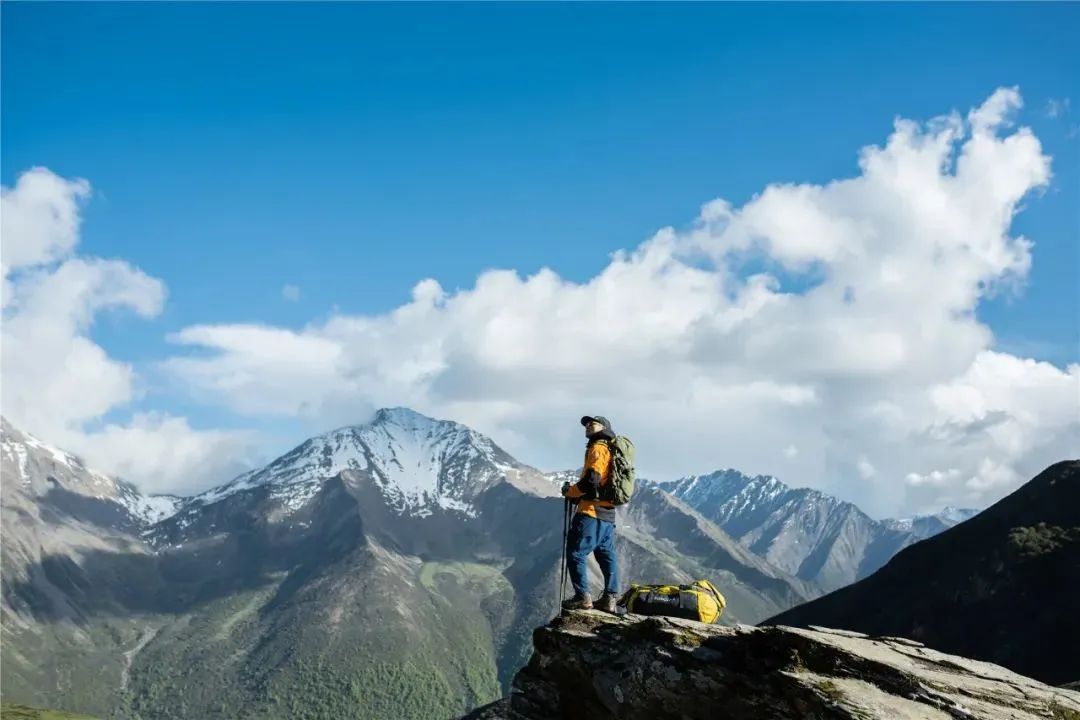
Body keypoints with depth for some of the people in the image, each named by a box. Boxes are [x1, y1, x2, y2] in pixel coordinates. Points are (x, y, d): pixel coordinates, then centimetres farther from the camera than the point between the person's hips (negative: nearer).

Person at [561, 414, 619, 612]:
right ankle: (609, 598, 10)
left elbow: (591, 481, -20)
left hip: (592, 511, -10)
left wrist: (569, 491, -5)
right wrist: (576, 493, 11)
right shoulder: (611, 450, 21)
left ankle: (582, 597, -7)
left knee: (576, 553, -6)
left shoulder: (598, 448, -9)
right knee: (606, 555, 9)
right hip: (607, 512, 10)